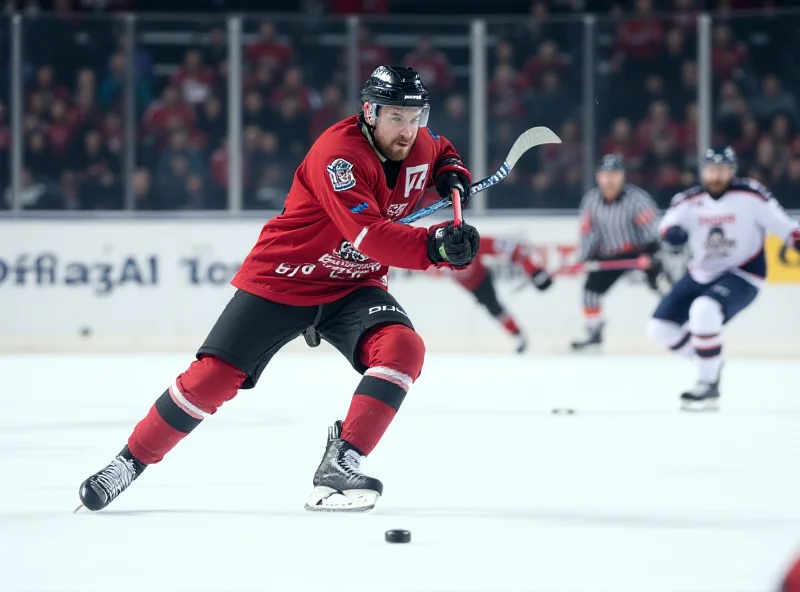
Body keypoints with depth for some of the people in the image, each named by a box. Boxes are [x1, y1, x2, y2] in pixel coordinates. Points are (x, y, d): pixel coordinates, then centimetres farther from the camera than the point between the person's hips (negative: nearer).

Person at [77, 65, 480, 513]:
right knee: (213, 376, -8)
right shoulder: (338, 153, -27)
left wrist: (452, 174, 1)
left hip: (352, 286, 6)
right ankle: (131, 461, 11)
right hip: (281, 277, -5)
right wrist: (435, 246, -49)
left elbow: (439, 153, 24)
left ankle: (340, 464, -23)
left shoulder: (420, 143, -4)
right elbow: (369, 235, -38)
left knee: (403, 348, -23)